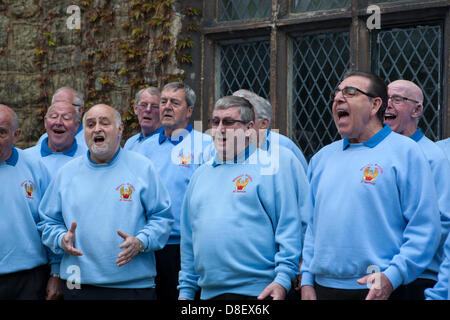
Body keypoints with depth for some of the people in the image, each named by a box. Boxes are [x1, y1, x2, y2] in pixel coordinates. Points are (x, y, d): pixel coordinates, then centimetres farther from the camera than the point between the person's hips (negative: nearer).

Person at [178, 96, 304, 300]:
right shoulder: (201, 174, 17)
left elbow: (290, 227, -7)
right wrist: (186, 289, 15)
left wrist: (283, 279, -15)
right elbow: (188, 239, 19)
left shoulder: (275, 165, -1)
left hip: (259, 290, -5)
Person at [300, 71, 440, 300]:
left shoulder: (405, 151, -4)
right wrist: (307, 280, 7)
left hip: (378, 290, -5)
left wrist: (392, 276, -19)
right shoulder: (322, 158, 13)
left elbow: (425, 228, -10)